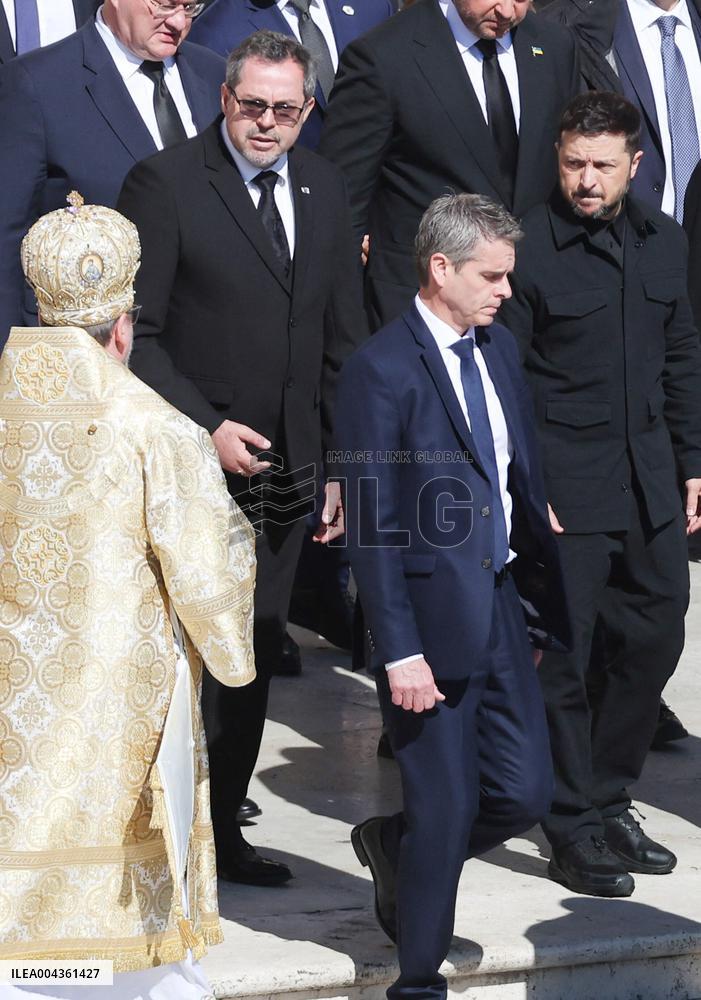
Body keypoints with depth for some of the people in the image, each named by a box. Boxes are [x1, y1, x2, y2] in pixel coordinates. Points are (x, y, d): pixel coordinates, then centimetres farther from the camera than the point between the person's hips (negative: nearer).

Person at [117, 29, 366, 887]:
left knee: (253, 657, 10)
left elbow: (343, 341, 15)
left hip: (286, 466, 6)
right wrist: (206, 427, -17)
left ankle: (221, 830, 21)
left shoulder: (323, 190, 10)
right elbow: (136, 334, -10)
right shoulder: (165, 184, -8)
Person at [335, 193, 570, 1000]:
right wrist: (399, 653, -18)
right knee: (447, 808, 1)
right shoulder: (381, 370, -15)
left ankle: (395, 845, 35)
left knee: (525, 793, 7)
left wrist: (545, 602, 13)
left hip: (501, 609, 7)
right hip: (432, 616, -7)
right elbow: (374, 527, -16)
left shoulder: (498, 348, 9)